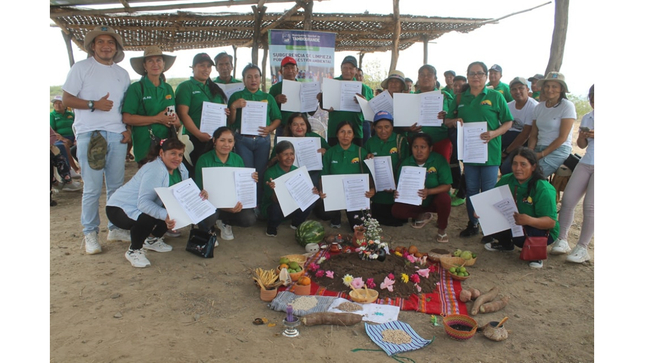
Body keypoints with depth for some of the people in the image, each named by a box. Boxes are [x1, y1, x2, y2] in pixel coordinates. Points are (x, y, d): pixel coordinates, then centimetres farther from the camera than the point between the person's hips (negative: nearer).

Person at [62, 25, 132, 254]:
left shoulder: (122, 74, 15)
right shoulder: (81, 68, 3)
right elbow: (66, 99, -1)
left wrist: (128, 129, 3)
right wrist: (94, 104, -14)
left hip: (117, 135, 4)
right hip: (90, 134, -4)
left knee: (116, 186, 8)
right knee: (92, 189, -3)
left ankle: (115, 228, 19)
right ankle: (90, 233, 9)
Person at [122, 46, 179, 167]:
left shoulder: (168, 88, 14)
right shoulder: (136, 88, -1)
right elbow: (127, 118, -10)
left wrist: (176, 122, -1)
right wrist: (157, 119, -14)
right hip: (145, 147, -4)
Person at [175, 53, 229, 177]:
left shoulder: (215, 88, 18)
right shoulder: (185, 87, -1)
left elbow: (223, 108, 26)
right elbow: (183, 114, -11)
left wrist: (227, 111, 0)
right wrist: (199, 134, -21)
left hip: (216, 140, 6)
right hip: (195, 139, -6)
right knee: (195, 173, -2)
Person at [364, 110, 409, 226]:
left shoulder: (401, 141, -5)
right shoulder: (370, 142, 5)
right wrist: (369, 160, -13)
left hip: (396, 193, -2)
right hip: (377, 194, 3)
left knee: (398, 221, -2)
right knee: (376, 219, 5)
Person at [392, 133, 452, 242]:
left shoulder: (439, 160, -16)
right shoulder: (406, 163, -5)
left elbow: (447, 186, -21)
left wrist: (429, 192, -39)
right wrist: (397, 192, -29)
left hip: (434, 200, -3)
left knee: (444, 197, -36)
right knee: (396, 210, -20)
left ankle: (442, 230, -8)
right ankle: (423, 216, 12)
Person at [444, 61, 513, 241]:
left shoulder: (496, 97, 1)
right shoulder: (460, 98, 10)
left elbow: (508, 122, 1)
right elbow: (447, 121, 14)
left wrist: (494, 133, -17)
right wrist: (454, 121, -10)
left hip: (489, 150, -3)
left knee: (488, 191, 1)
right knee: (471, 190, 12)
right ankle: (472, 224, 26)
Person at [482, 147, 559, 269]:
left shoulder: (543, 189, -23)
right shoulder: (506, 180, -6)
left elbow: (551, 222, -28)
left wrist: (530, 220, -48)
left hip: (541, 230, -6)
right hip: (512, 224, 6)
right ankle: (506, 244, 17)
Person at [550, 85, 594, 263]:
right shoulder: (587, 117, 14)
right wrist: (582, 137, -6)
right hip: (586, 163, 5)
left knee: (590, 205, -10)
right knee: (567, 199, -6)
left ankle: (582, 247, -2)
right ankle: (561, 239, 2)